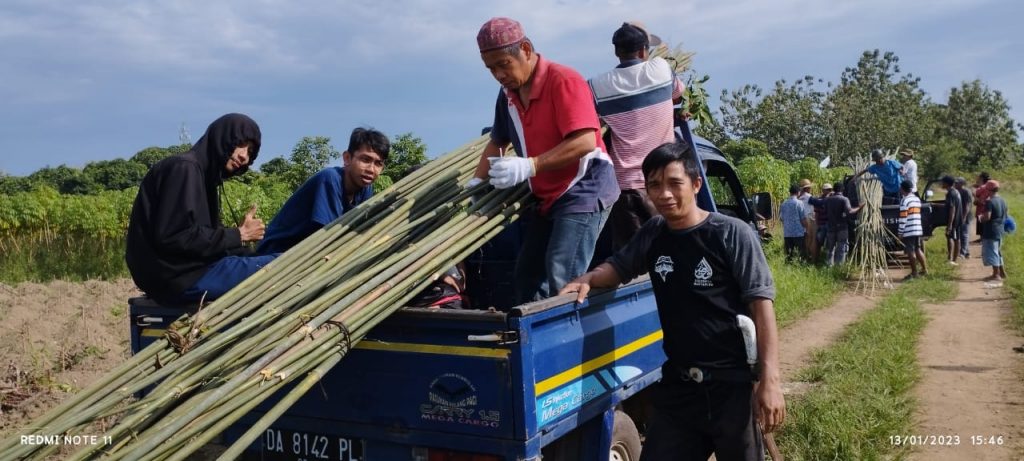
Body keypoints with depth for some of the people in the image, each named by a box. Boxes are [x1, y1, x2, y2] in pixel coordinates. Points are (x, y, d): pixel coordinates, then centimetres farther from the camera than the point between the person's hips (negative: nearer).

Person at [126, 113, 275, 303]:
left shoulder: (204, 174, 19)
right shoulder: (183, 168, -11)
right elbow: (173, 237, -20)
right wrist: (239, 235, -13)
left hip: (188, 270, 10)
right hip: (176, 275, -10)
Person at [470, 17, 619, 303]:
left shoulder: (563, 80, -19)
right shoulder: (508, 93, 5)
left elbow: (585, 142, -29)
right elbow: (497, 142, 19)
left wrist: (528, 166, -34)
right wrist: (477, 182, 6)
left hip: (584, 192, -9)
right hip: (547, 197, 9)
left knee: (561, 280, -17)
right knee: (526, 276, 12)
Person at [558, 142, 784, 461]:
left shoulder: (732, 234, -11)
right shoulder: (653, 234, 4)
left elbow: (761, 304, -13)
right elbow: (618, 266, 20)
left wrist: (770, 380, -18)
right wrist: (588, 280, -3)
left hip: (731, 383, -4)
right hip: (676, 383, 5)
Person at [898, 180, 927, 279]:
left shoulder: (905, 200, -12)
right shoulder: (917, 199, 14)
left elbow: (903, 218, -15)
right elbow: (917, 214, 18)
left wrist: (900, 232, -12)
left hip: (909, 231, -8)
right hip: (918, 229, 8)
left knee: (911, 251, -2)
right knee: (918, 250, 17)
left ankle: (914, 272, 1)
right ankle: (924, 269, 21)